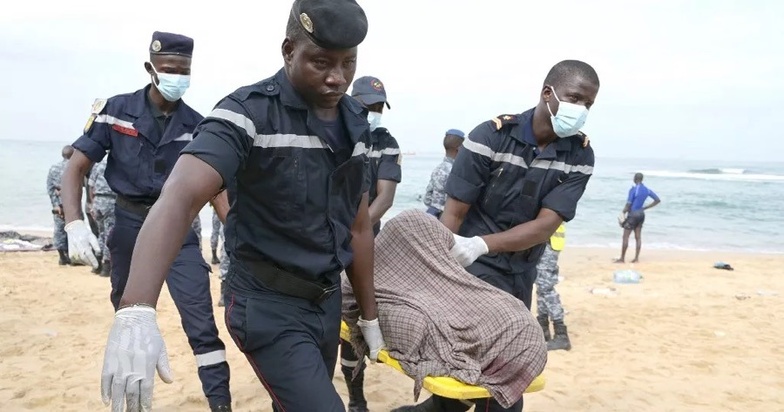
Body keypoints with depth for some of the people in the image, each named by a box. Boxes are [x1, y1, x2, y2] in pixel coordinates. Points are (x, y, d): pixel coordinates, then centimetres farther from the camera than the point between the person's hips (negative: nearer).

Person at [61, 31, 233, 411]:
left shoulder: (196, 126, -2)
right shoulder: (114, 111, -4)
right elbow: (75, 169, -5)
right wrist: (75, 224, -20)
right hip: (128, 224, 1)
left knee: (201, 320, -8)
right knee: (128, 317, 12)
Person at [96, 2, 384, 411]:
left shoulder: (356, 122, 3)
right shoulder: (249, 113, -17)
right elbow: (179, 198, -32)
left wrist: (369, 314, 14)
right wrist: (136, 312, -46)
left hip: (327, 301, 6)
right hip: (268, 305, -6)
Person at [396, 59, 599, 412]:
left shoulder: (580, 156, -5)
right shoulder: (491, 136, -15)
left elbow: (546, 225, -15)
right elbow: (453, 214, -15)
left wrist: (481, 244, -30)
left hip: (522, 273, 5)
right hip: (475, 267, -5)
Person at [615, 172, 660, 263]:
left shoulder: (633, 189, -15)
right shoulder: (647, 190, 6)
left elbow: (628, 205, -18)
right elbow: (658, 200, 12)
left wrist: (623, 214, -6)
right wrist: (645, 208, 12)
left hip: (633, 214, -7)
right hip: (641, 214, 7)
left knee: (625, 237, -1)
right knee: (638, 237, 10)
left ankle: (622, 258, 1)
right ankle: (636, 258, 11)